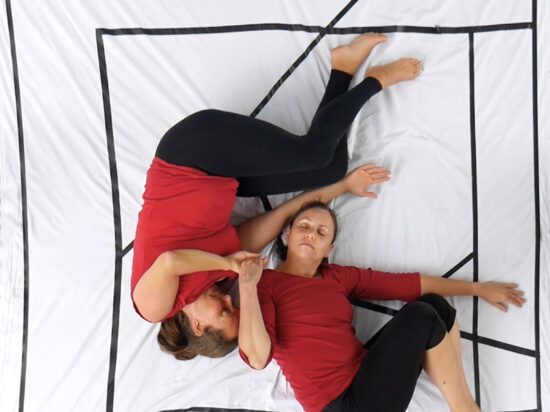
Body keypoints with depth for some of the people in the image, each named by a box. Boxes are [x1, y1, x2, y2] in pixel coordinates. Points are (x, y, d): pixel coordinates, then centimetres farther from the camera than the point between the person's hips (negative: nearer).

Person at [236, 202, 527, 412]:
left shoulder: (339, 277, 14)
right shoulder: (266, 283, -4)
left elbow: (409, 283, 15)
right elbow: (258, 357, -18)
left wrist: (477, 289, 18)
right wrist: (247, 285, -23)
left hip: (365, 376, 7)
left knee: (434, 303, 2)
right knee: (421, 317, -14)